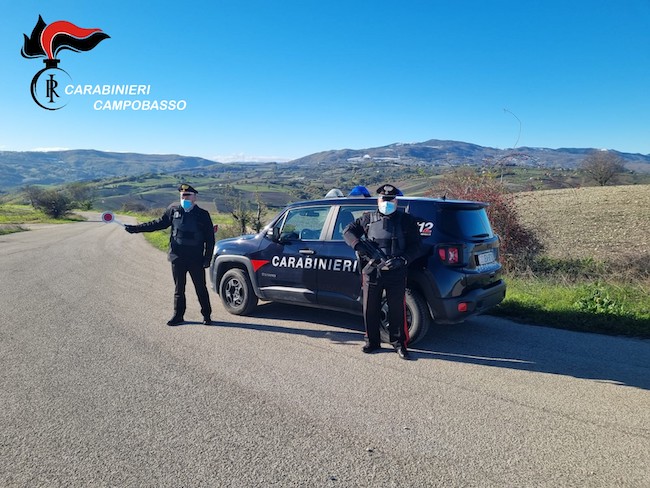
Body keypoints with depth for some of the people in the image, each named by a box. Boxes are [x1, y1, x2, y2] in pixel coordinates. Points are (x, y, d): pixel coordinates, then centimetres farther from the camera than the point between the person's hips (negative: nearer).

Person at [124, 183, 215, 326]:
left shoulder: (203, 215, -4)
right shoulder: (173, 210, 3)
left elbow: (210, 239, -2)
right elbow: (159, 223, 14)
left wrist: (207, 259, -6)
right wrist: (136, 228, 10)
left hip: (196, 259, -3)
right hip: (177, 258, 3)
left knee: (201, 288, 5)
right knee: (179, 288, 12)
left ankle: (206, 315, 17)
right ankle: (178, 315, 23)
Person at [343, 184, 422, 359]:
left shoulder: (407, 221, 5)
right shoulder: (368, 218, 9)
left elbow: (415, 247, 3)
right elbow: (348, 231, 7)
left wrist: (402, 259, -16)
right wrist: (359, 247, -11)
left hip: (396, 273, -1)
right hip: (371, 272, 2)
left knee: (397, 310, 4)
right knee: (370, 310, 10)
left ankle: (399, 343, 20)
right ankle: (372, 342, 26)